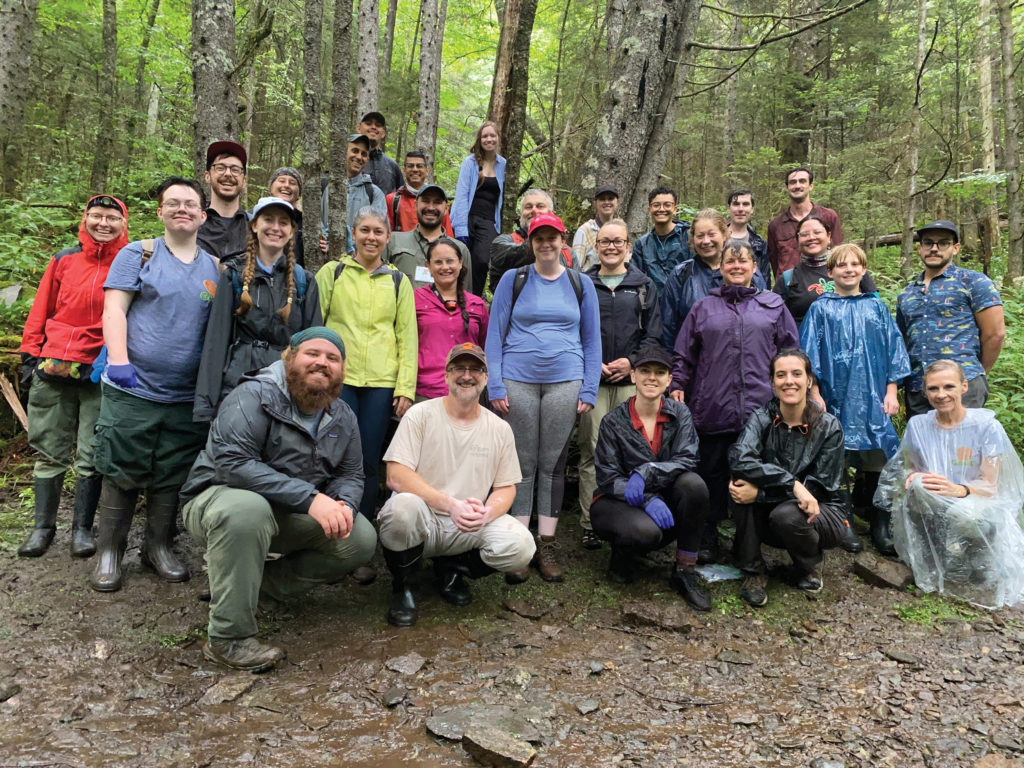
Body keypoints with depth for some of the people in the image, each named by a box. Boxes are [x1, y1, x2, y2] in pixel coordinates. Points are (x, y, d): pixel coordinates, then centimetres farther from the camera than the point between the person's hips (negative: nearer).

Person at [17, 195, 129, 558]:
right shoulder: (63, 260, 8)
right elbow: (41, 310, 12)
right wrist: (30, 355, 8)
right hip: (52, 370, 2)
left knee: (91, 457, 4)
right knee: (50, 452, 9)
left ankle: (82, 528, 18)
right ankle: (43, 526, 22)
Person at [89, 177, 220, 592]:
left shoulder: (216, 268, 12)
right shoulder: (138, 254, 2)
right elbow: (114, 310, -5)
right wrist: (118, 361, -17)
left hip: (188, 397, 3)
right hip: (133, 388, -3)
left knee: (172, 478, 10)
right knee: (121, 474, 4)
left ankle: (158, 546, 26)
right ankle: (109, 551, 19)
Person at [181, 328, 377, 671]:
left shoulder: (343, 418, 2)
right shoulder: (254, 396, -20)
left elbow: (350, 475, 7)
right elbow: (232, 463, -31)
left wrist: (342, 504, -20)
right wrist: (309, 497, -36)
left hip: (290, 518, 6)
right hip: (220, 496, -6)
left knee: (361, 540, -10)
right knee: (247, 508, -40)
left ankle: (260, 584, 0)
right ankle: (228, 639, -26)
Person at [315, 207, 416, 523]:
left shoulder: (398, 281, 12)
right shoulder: (332, 272, 8)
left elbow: (407, 337, 8)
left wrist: (406, 388, 0)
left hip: (382, 382, 1)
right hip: (337, 379, -1)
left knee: (368, 461, 5)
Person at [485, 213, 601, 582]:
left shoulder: (580, 285, 10)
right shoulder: (513, 280, 7)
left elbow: (591, 340, 11)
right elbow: (495, 334, 4)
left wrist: (589, 390, 2)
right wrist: (495, 386, -5)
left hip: (565, 381, 1)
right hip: (518, 381, -1)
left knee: (553, 464, 4)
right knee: (523, 464, 1)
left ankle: (546, 546, 13)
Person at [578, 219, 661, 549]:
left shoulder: (644, 285, 12)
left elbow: (654, 334, 7)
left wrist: (631, 361, -7)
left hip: (631, 380, 1)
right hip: (592, 381, 0)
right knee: (591, 453, -1)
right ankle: (590, 524, 6)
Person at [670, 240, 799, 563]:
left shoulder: (773, 305, 13)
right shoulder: (704, 308, 14)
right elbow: (684, 355, 13)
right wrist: (677, 385, 2)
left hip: (760, 410, 0)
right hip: (712, 411, 0)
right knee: (712, 474, 5)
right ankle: (707, 539, 17)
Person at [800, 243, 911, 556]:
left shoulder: (877, 307, 10)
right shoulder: (821, 309, 3)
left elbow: (893, 348, 10)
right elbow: (810, 355, 1)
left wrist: (892, 390, 3)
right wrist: (815, 394, -6)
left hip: (874, 399, 2)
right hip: (836, 398, -2)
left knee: (878, 461, 3)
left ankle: (881, 528, 16)